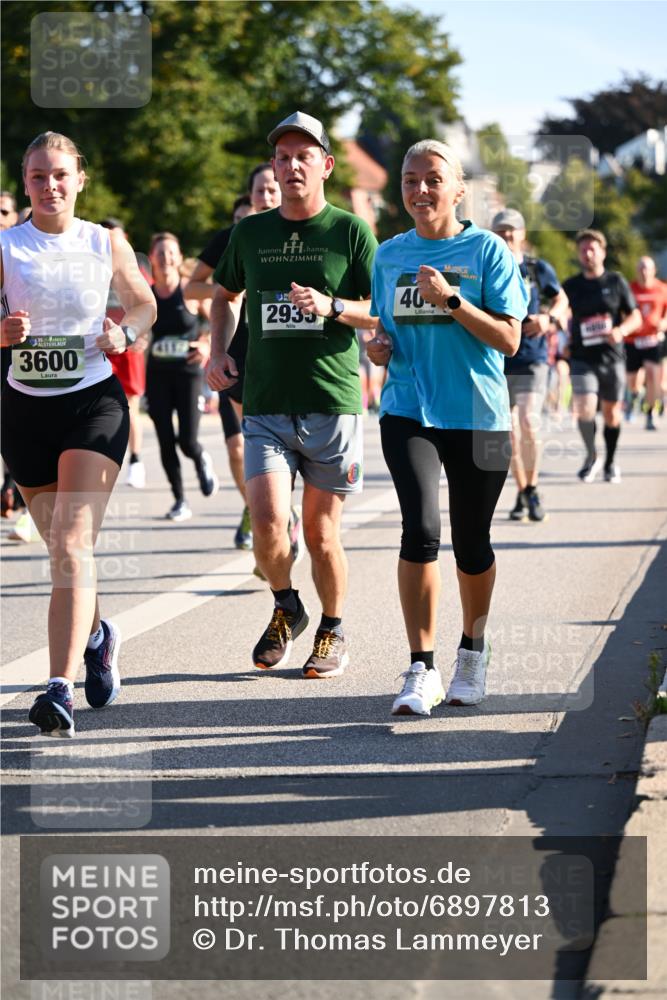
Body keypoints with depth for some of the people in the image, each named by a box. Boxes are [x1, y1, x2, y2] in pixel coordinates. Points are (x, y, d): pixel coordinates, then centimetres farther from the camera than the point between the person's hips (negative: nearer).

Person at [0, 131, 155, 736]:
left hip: (94, 403, -2)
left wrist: (125, 333, -5)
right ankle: (96, 636, 43)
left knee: (73, 544, -17)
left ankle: (61, 688, -25)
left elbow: (144, 303, 16)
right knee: (62, 548, 13)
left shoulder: (105, 243, 2)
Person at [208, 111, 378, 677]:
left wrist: (331, 306, -17)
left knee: (321, 530, 4)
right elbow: (227, 295, 28)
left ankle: (334, 631, 25)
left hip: (332, 403, -2)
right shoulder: (250, 233, 10)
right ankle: (286, 608, 15)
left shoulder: (351, 232, 1)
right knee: (268, 522, -13)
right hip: (265, 404, 2)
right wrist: (219, 353, 13)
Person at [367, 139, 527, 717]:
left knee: (471, 542, 8)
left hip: (478, 416, -2)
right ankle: (422, 670, -12)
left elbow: (509, 339, -8)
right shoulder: (389, 256, 9)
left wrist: (451, 300, -19)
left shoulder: (487, 250, -3)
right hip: (409, 411, 2)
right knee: (421, 529, -17)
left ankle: (473, 650, 34)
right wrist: (378, 346, -1)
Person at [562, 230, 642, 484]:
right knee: (585, 410, -18)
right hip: (582, 360, -1)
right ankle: (591, 457, 5)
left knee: (611, 412, 9)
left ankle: (610, 463, 29)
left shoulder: (616, 282, 3)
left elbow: (635, 317, 4)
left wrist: (621, 331, -17)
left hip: (612, 358, 1)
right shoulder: (571, 286, 5)